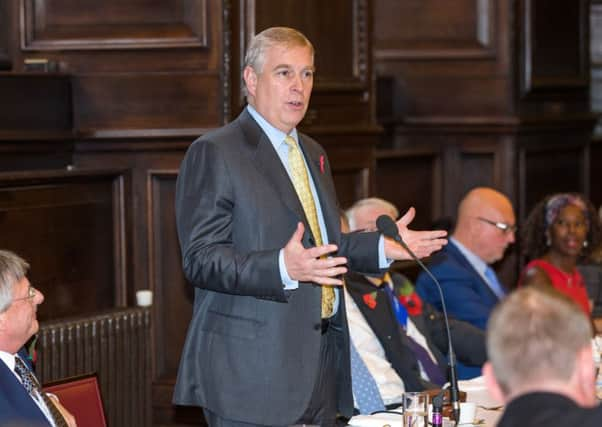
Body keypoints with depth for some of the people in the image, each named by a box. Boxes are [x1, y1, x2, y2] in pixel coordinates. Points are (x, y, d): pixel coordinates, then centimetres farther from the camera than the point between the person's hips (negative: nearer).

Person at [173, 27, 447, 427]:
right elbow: (201, 259, -15)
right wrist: (282, 269, -30)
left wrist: (382, 247, 9)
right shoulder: (214, 153, -8)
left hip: (319, 366, 8)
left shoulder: (313, 153, 20)